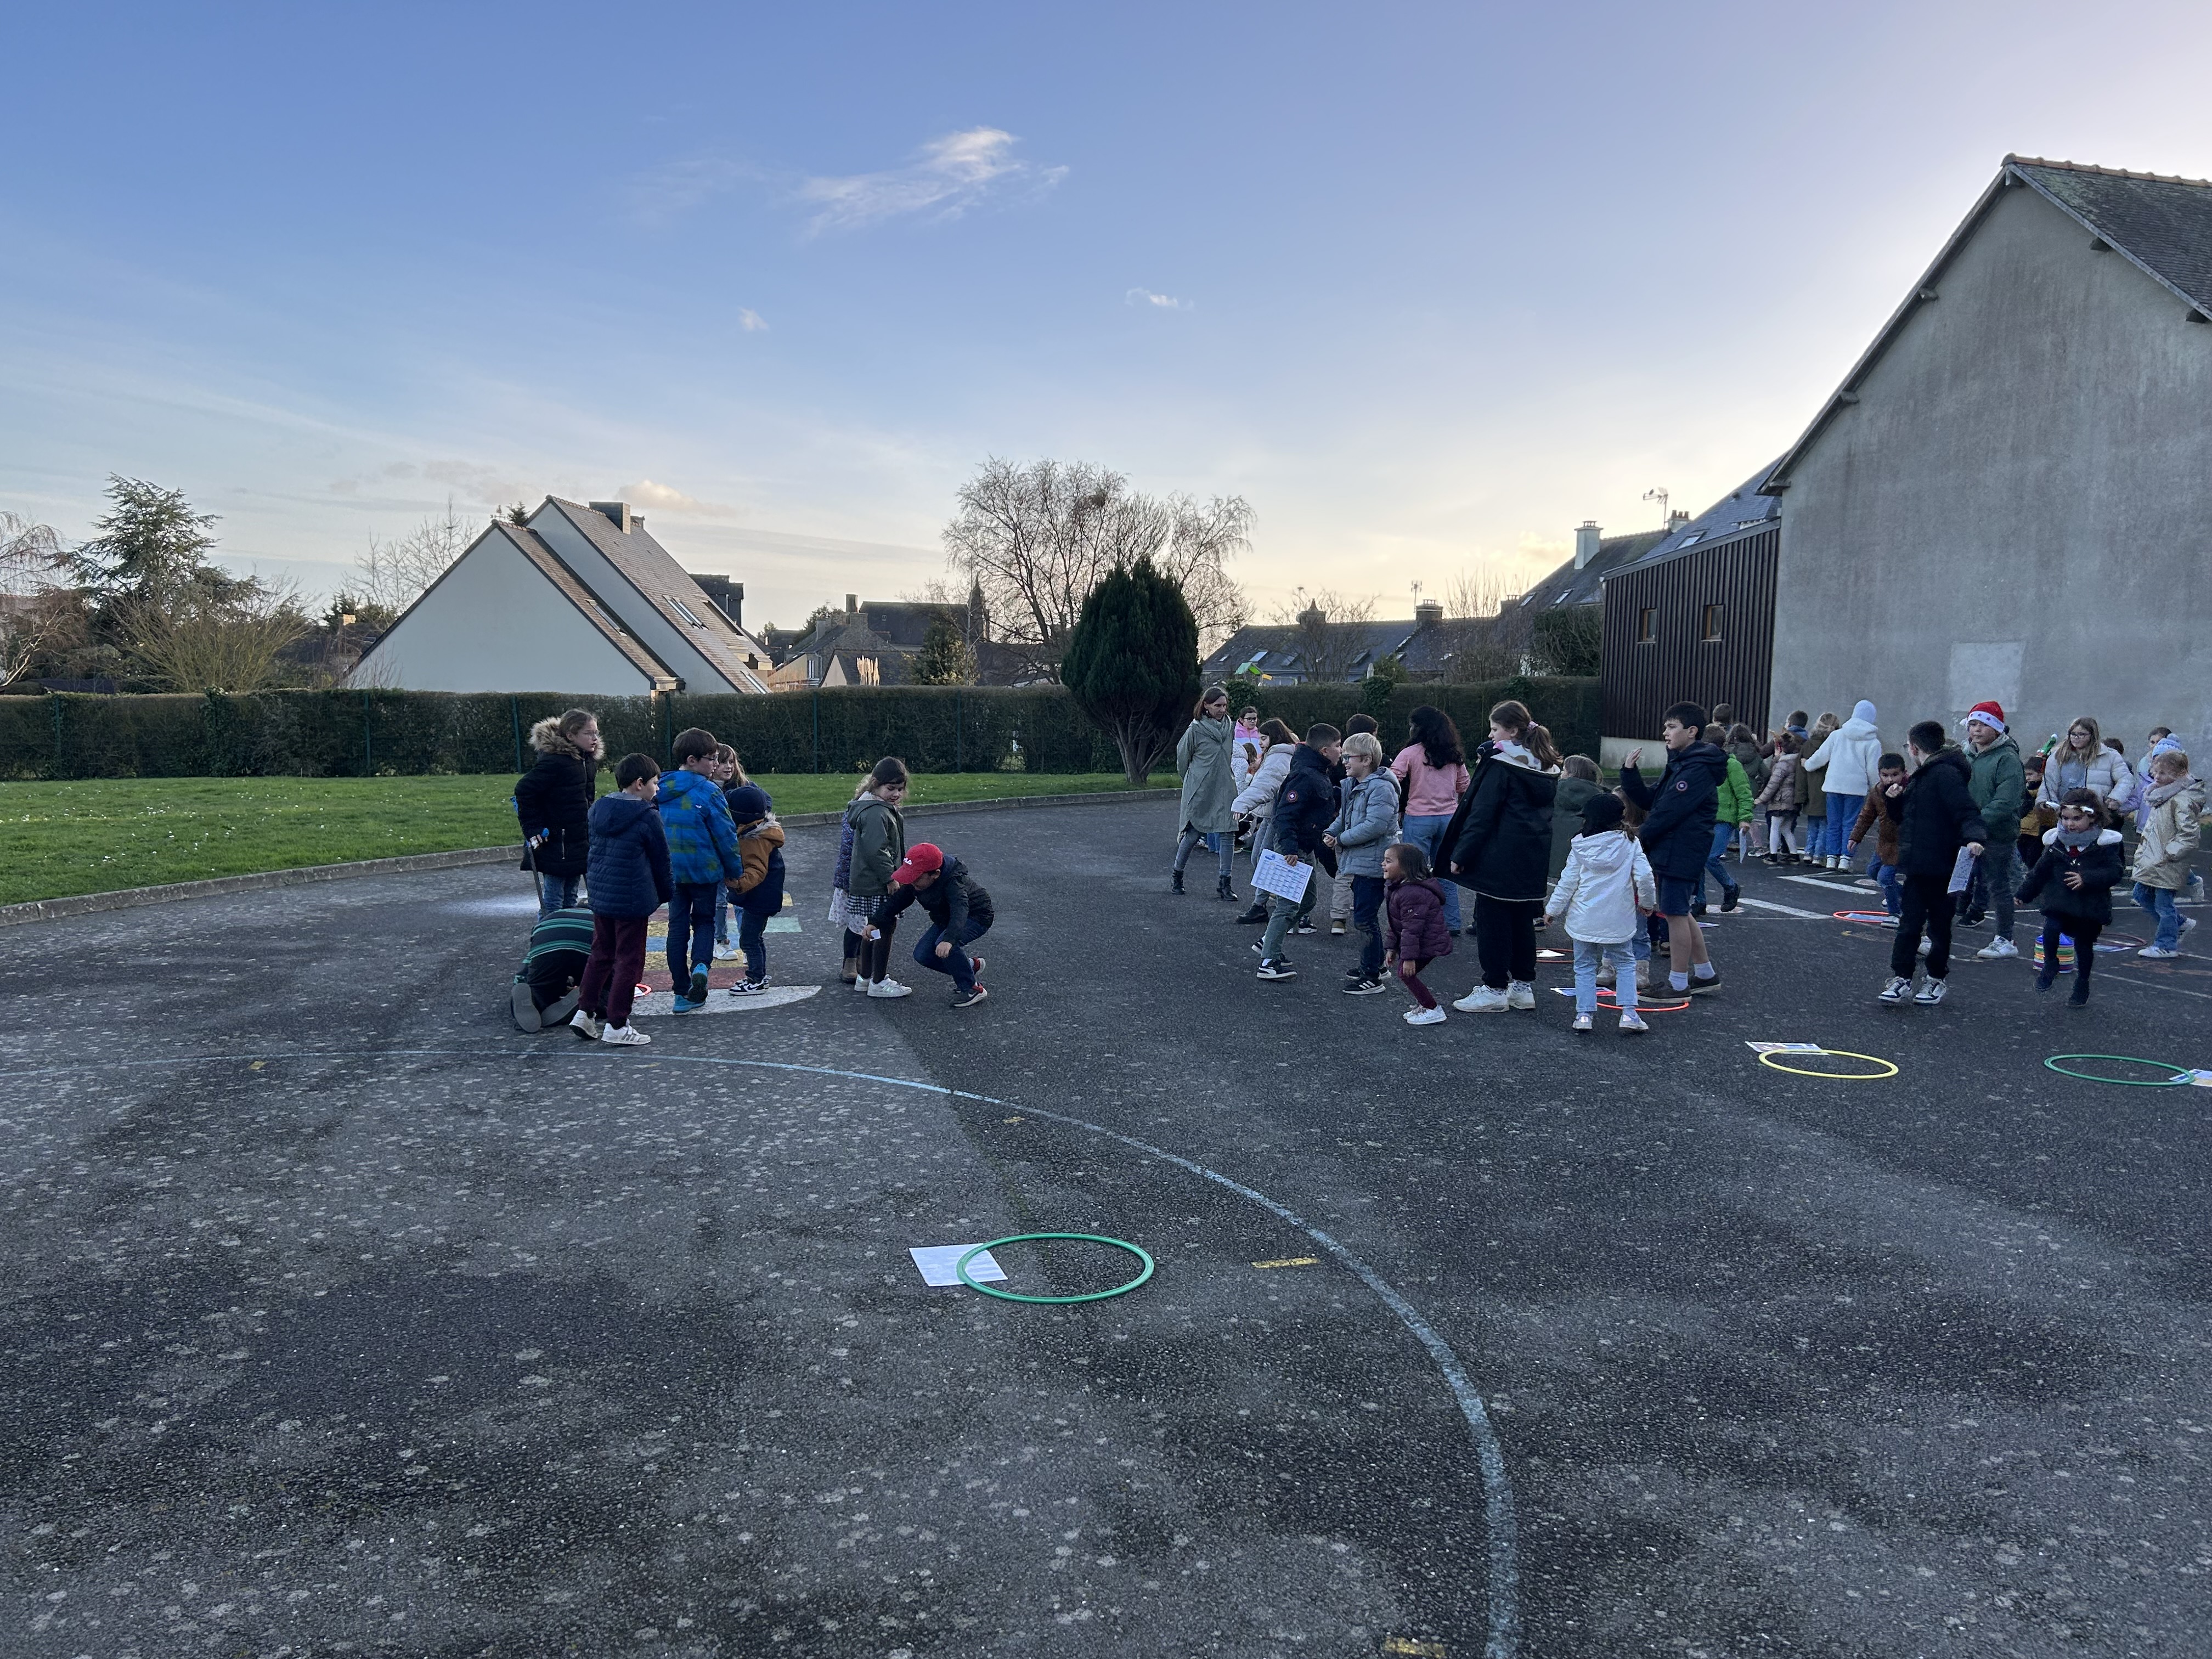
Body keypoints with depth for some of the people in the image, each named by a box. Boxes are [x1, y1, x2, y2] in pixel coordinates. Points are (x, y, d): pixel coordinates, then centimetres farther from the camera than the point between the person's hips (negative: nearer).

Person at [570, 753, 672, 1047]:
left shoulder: (598, 808, 7)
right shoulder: (647, 816, -13)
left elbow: (593, 850, 16)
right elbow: (660, 860, -5)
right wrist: (667, 894, 10)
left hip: (600, 895, 7)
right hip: (632, 899, -7)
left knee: (600, 953, 19)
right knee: (629, 959, 1)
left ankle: (585, 1011, 17)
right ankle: (616, 1025, 4)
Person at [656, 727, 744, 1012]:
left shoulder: (661, 790, 2)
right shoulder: (708, 791, -16)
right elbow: (725, 834, -13)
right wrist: (735, 870, -2)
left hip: (671, 871, 4)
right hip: (704, 870, -4)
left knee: (677, 926, 11)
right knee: (704, 921, 14)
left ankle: (683, 994, 11)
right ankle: (700, 966, -13)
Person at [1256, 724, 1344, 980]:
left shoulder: (1321, 776, 13)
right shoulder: (1304, 776, -21)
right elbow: (1285, 814, -27)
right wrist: (1289, 849, -33)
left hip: (1306, 849, 11)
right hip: (1291, 849, -11)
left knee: (1307, 901, 19)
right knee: (1289, 905, -9)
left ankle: (1269, 942, 30)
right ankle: (1269, 963, -6)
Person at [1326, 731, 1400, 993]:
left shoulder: (1381, 788, -18)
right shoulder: (1352, 785, 12)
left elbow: (1375, 826, -26)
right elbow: (1344, 816, 22)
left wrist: (1341, 839, -17)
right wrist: (1331, 832, 1)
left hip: (1372, 863, -10)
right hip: (1358, 862, 10)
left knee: (1365, 918, -7)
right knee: (1362, 916, 19)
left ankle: (1372, 978, -1)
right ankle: (1373, 965, 33)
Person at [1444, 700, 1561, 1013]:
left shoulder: (1500, 764, -13)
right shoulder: (1547, 767, 11)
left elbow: (1481, 814, -15)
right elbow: (1545, 807, 15)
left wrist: (1460, 854, -12)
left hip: (1499, 857, -8)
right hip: (1534, 858, 8)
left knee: (1492, 920, 0)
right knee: (1522, 919, 15)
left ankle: (1494, 989, 3)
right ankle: (1523, 985, 20)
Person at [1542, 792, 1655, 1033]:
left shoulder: (1580, 846, -3)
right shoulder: (1630, 843, -2)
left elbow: (1568, 881, -1)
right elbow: (1645, 877, -5)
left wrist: (1552, 909, 9)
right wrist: (1647, 902, 13)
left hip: (1584, 919, 0)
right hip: (1619, 920, 0)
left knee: (1585, 966, 10)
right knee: (1625, 964, 12)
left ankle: (1584, 1014, 2)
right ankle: (1629, 1013, -1)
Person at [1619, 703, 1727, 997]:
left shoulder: (1697, 769, -18)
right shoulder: (1679, 764, 15)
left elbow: (1669, 813, -21)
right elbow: (1650, 800, 12)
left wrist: (1639, 839, -13)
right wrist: (1630, 773, -1)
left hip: (1682, 853, -10)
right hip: (1668, 850, 10)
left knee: (1675, 913, -3)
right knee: (1679, 912, 17)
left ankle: (1677, 983, 6)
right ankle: (1705, 973, 28)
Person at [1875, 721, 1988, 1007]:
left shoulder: (1945, 774, -16)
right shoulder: (1922, 776, 15)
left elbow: (1965, 812, -24)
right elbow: (1905, 816, 24)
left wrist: (1974, 837, -41)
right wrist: (1893, 799, 4)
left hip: (1940, 868, -9)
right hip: (1918, 864, 9)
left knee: (1939, 924, 7)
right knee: (1909, 923, 7)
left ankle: (1937, 978, 20)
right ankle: (1901, 978, 9)